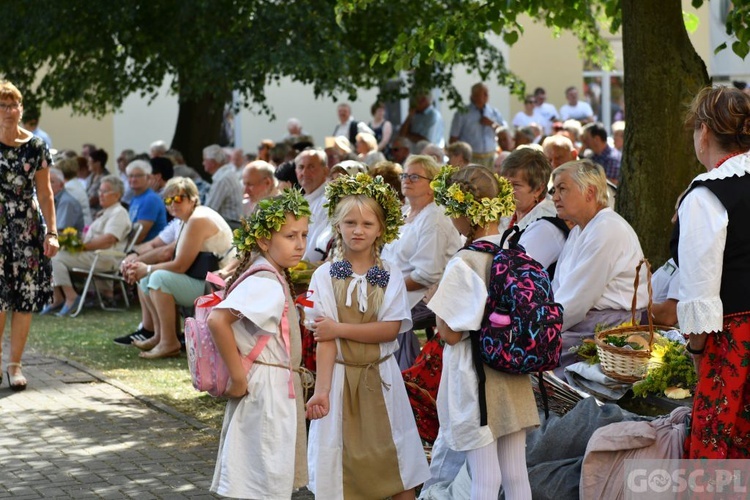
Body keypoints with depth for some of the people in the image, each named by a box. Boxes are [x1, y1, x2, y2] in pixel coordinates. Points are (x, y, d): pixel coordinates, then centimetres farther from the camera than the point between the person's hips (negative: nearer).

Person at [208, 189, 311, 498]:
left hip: (281, 392, 10)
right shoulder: (266, 284, -20)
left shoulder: (273, 279, 10)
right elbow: (217, 320, -32)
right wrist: (238, 377, -24)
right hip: (266, 391, -10)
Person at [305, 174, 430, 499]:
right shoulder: (325, 276, -4)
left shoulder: (391, 277, 1)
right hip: (341, 376, -1)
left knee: (398, 466, 5)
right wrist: (322, 389, -18)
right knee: (340, 463, 4)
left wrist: (340, 328, -15)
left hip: (380, 378, 1)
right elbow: (324, 340, -9)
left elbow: (391, 329, -10)